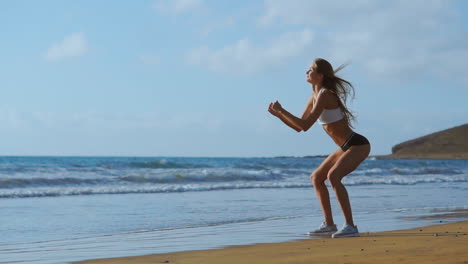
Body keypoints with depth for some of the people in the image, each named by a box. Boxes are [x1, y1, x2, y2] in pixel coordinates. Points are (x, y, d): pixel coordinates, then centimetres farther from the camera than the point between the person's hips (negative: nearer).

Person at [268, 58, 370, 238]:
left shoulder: (325, 95, -19)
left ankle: (350, 226, -25)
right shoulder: (314, 97, 10)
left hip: (358, 145, -10)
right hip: (346, 147, 10)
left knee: (333, 176, -29)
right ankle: (329, 224, 17)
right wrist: (278, 114, 4)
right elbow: (298, 127, 15)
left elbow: (305, 126, -23)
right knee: (316, 177, 14)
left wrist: (281, 110, -17)